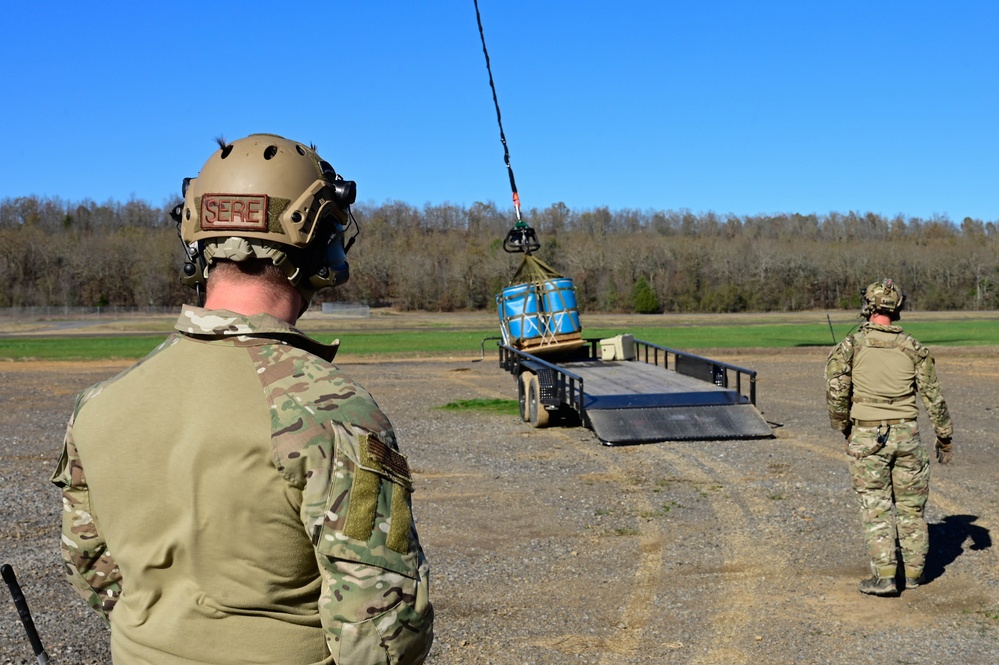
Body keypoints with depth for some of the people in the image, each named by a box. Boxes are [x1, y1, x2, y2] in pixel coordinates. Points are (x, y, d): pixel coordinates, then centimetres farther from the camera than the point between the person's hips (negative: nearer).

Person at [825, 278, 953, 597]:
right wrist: (945, 438, 11)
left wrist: (842, 427, 4)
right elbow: (934, 397, 1)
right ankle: (914, 571, 22)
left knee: (875, 506, 4)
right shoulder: (914, 348, 0)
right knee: (911, 505, 14)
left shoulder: (851, 345, -6)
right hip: (906, 434, 2)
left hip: (866, 437, -2)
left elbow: (836, 391, -13)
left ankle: (884, 576, -2)